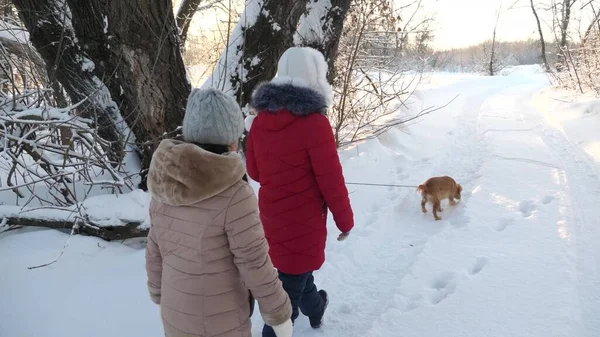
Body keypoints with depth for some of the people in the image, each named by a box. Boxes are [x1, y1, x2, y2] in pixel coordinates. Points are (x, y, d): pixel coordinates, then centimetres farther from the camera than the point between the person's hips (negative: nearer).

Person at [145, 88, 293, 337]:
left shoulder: (166, 183, -8)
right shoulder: (235, 197, -28)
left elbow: (155, 252, 1)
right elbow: (256, 266, -21)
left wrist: (161, 297, 16)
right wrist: (280, 316, -6)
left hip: (175, 317, 6)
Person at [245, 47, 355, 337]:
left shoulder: (261, 117, -3)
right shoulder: (314, 121, -23)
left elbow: (254, 171, 6)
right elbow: (331, 180, -18)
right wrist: (345, 219, -3)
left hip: (271, 215, 7)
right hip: (302, 219, -7)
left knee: (294, 270, 29)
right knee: (288, 289, 8)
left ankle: (315, 308, 55)